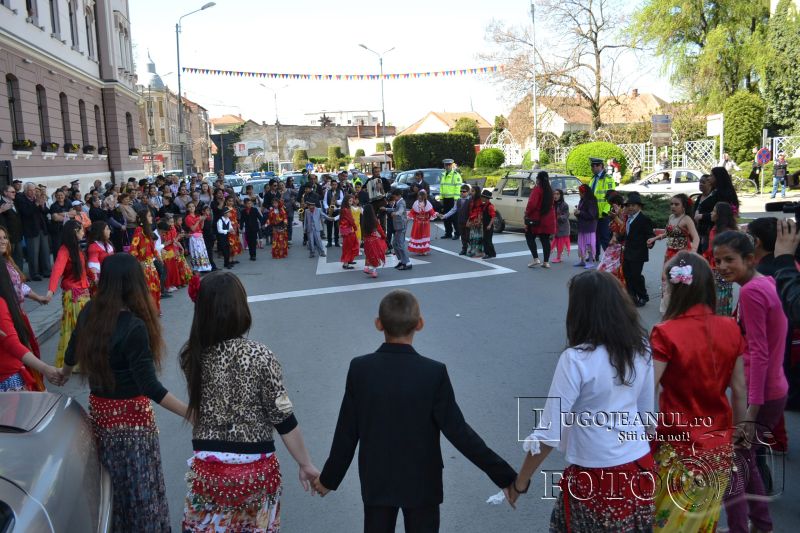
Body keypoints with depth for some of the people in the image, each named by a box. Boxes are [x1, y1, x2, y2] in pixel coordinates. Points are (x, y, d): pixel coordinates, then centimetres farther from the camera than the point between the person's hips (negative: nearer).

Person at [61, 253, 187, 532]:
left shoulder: (89, 312, -4)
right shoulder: (134, 327, -25)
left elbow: (72, 354, 13)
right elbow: (150, 387, -27)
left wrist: (63, 373, 36)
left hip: (98, 408, 7)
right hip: (131, 415, -7)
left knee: (114, 482, 24)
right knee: (141, 486, 9)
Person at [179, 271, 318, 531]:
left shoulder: (191, 355, -8)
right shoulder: (260, 357, -18)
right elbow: (283, 420, -13)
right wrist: (306, 464, -1)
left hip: (207, 466, 2)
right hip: (255, 467, -2)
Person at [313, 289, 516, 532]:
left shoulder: (359, 368, -15)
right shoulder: (434, 372, -21)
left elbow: (346, 433, -8)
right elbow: (458, 432, -17)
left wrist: (329, 478, 8)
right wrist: (505, 477, -7)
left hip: (376, 482, 2)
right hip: (422, 483, -2)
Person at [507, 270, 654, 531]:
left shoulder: (576, 359, -22)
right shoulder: (641, 348, -3)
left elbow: (549, 433, -19)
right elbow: (646, 411, 9)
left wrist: (520, 482, -8)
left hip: (596, 475, -6)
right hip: (640, 467, 6)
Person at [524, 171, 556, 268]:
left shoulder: (537, 189, -13)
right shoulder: (549, 190, 11)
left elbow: (532, 203, -21)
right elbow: (550, 204, 14)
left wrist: (527, 213, -9)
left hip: (536, 218, -6)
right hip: (548, 219, 7)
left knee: (530, 237, 5)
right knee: (545, 240, 9)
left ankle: (536, 259, -6)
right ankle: (546, 262, 9)